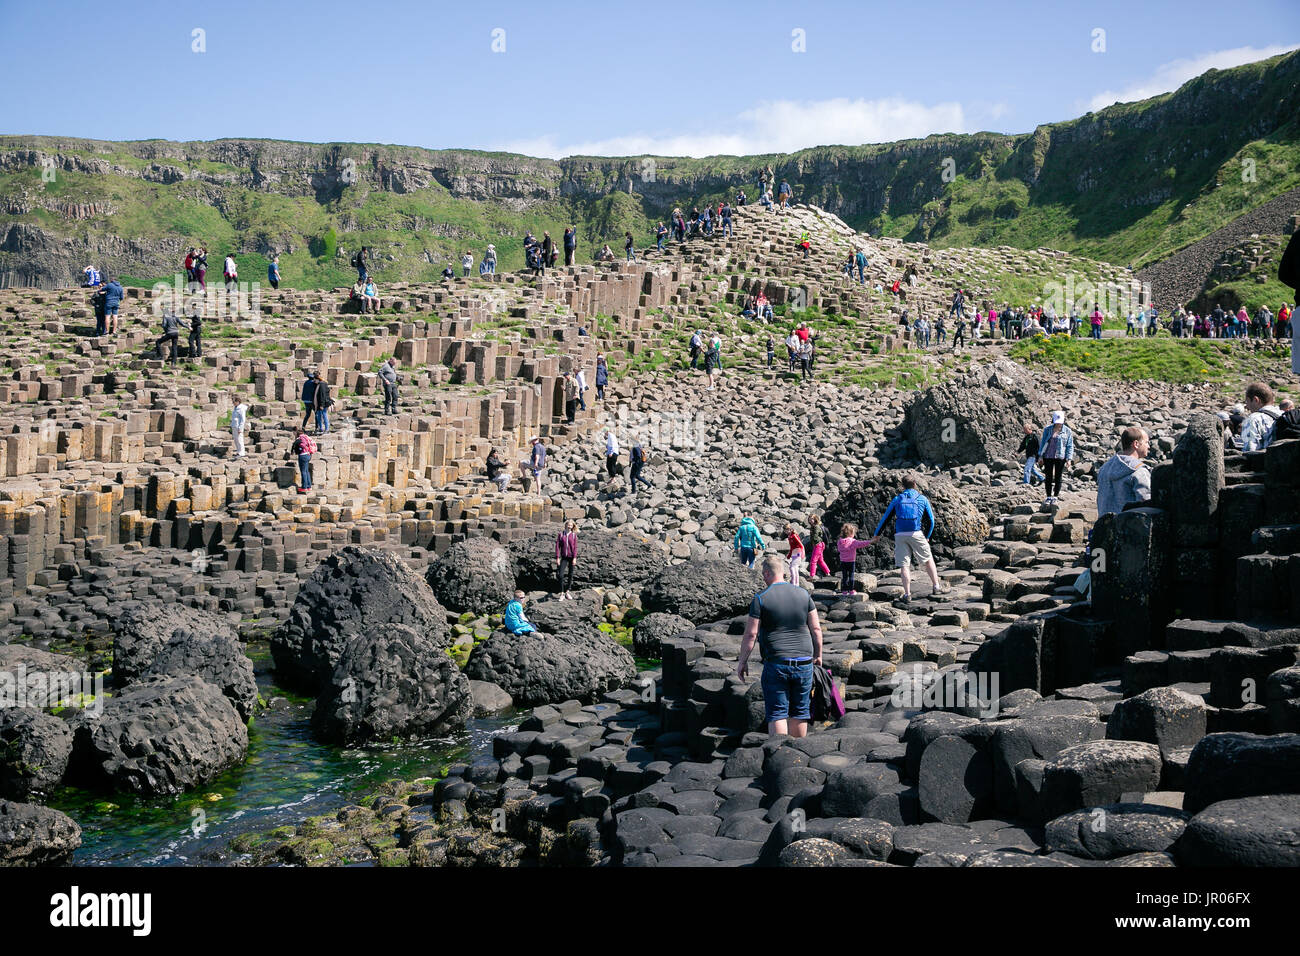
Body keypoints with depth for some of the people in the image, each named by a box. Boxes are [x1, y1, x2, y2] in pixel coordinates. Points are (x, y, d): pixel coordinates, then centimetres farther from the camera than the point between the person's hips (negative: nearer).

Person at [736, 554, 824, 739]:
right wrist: (818, 655, 18)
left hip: (776, 664, -4)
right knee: (799, 712, 14)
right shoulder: (803, 594, 5)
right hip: (804, 662, 4)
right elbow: (816, 628, 6)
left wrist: (742, 661, 3)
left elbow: (750, 634, -7)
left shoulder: (760, 598, -6)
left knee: (777, 713, 1)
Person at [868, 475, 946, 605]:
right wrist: (927, 536, 24)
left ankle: (907, 594, -1)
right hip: (916, 534, -1)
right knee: (928, 559, 14)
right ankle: (936, 587, 14)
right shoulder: (922, 499, 10)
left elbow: (886, 517, 12)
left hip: (900, 535, 1)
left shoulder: (897, 499, 12)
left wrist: (877, 534, 21)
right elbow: (931, 519, 11)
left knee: (904, 565, 2)